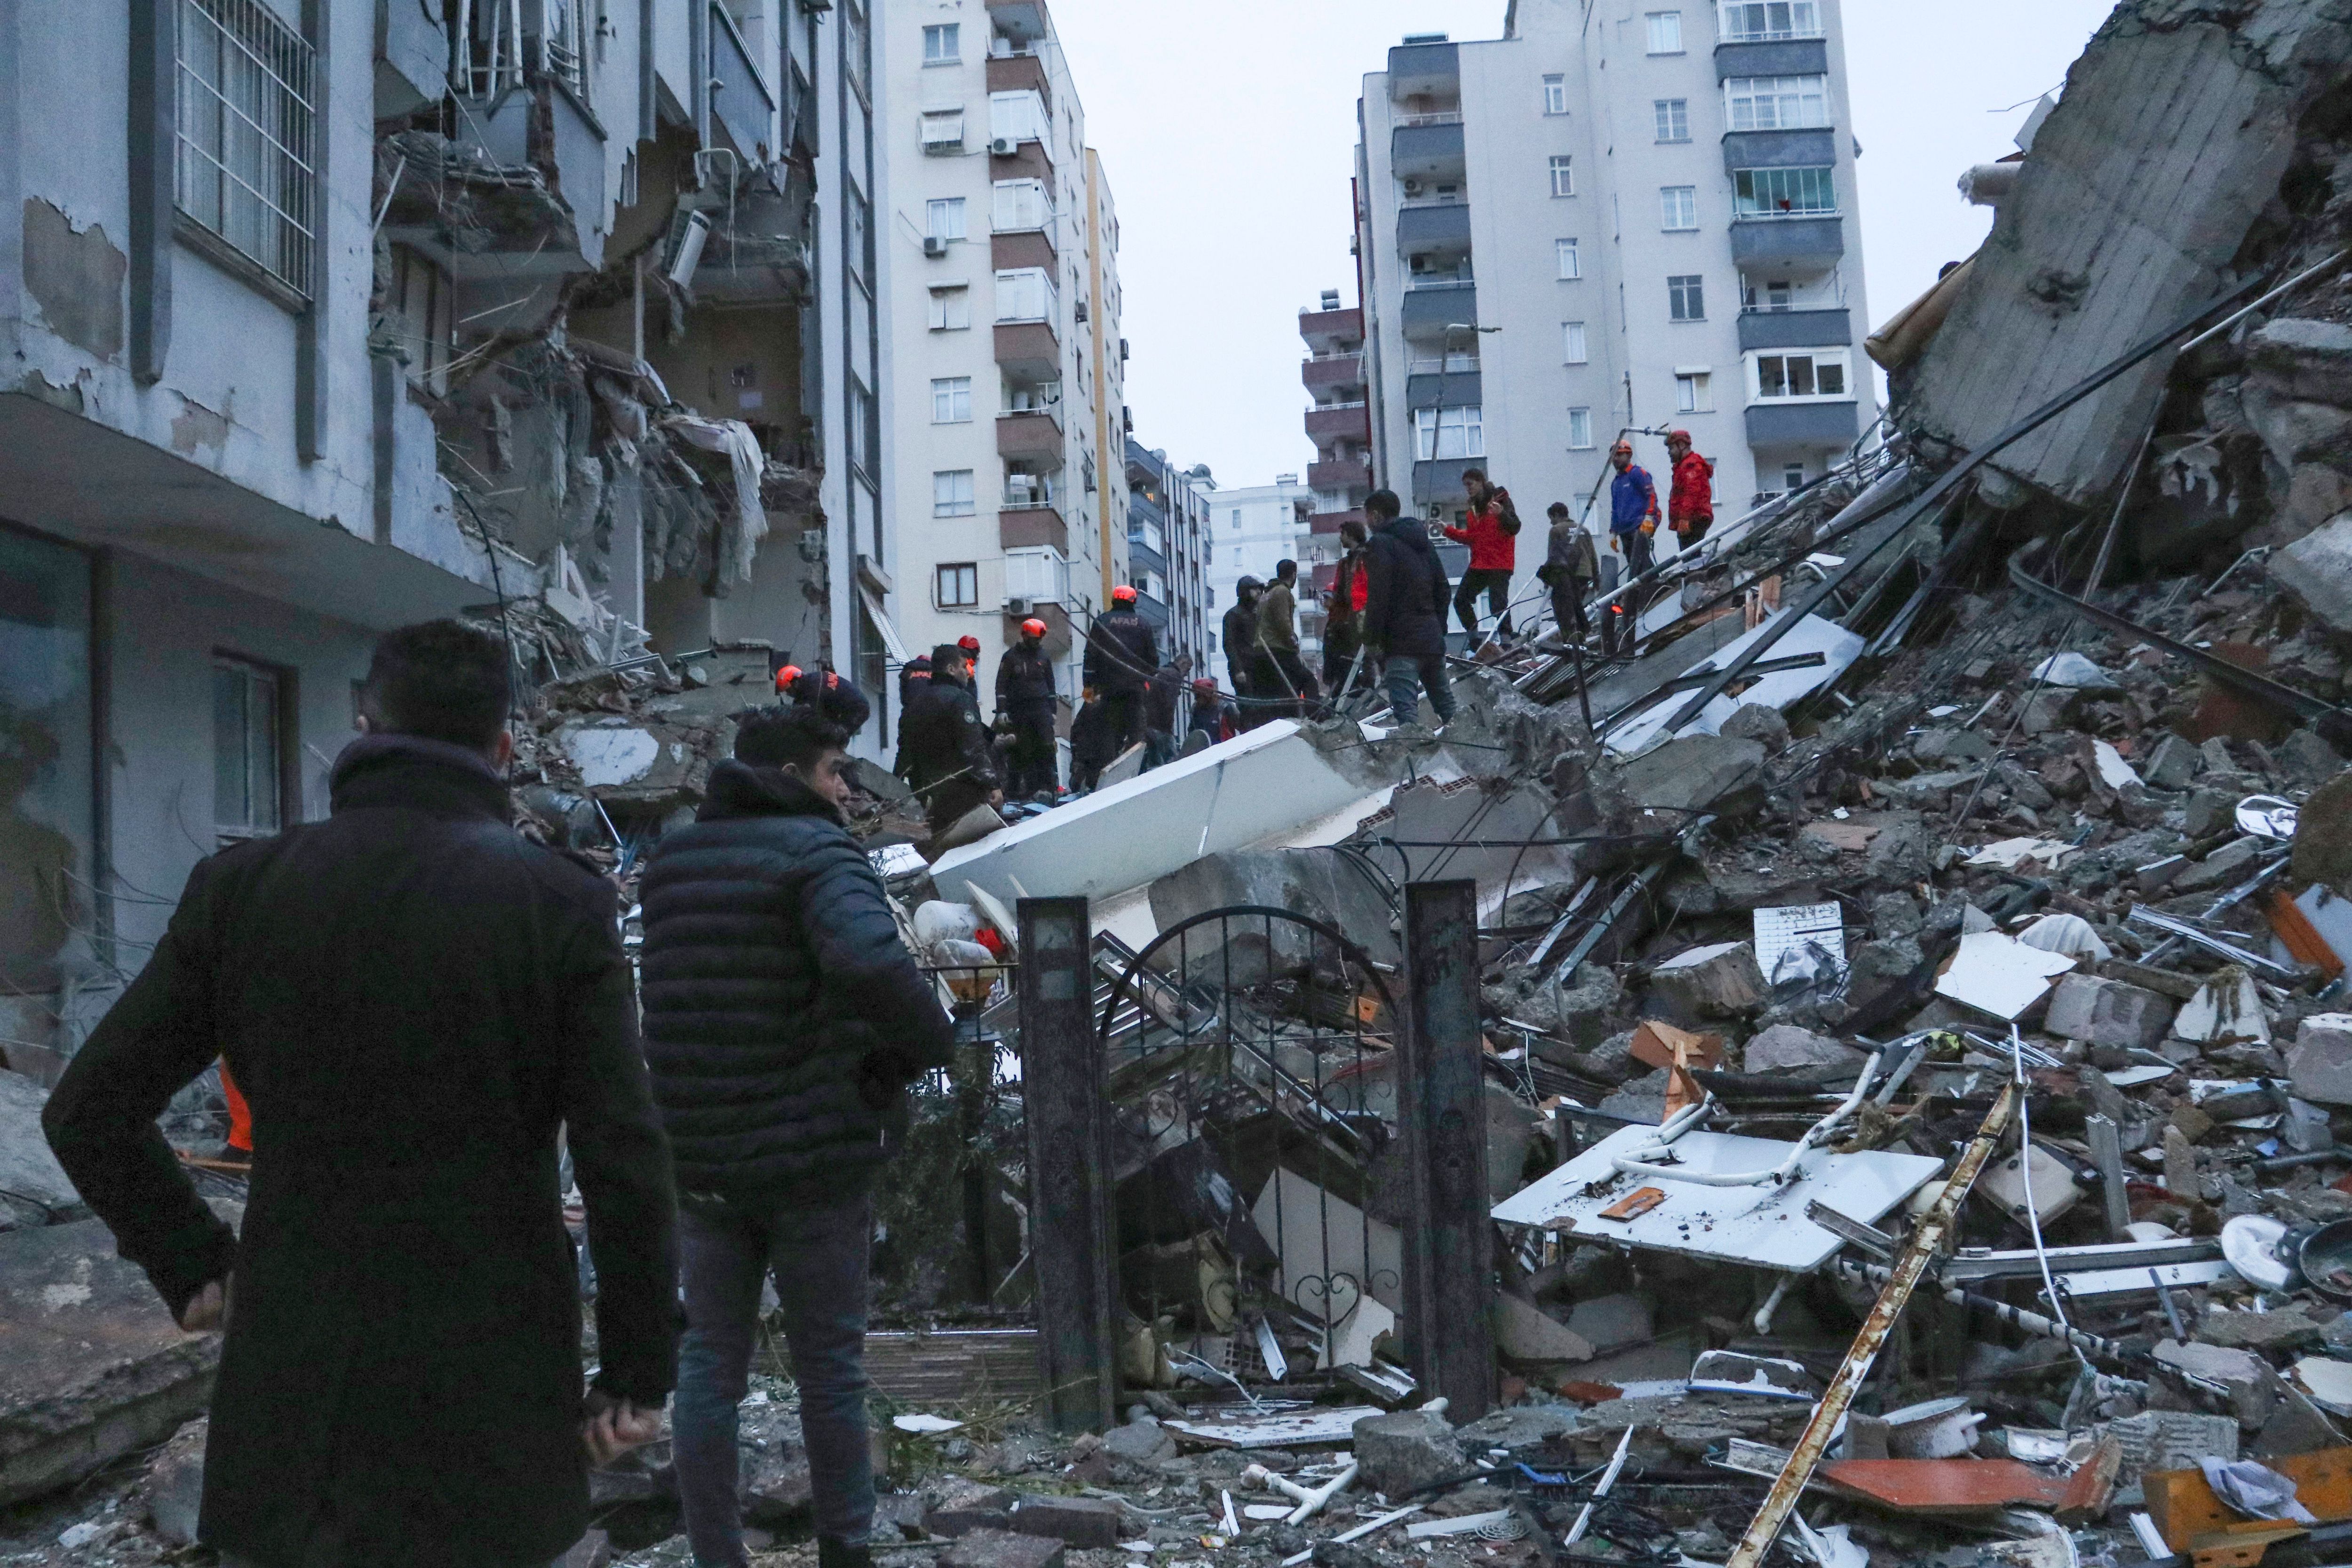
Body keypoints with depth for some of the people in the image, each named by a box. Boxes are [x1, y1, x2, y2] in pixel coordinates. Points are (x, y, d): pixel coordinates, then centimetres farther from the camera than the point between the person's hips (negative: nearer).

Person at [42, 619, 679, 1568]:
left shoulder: (240, 887, -2)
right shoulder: (563, 904, -10)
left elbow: (87, 1114, 2)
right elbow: (627, 1164, -13)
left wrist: (192, 1265, 13)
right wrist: (638, 1375, -3)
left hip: (290, 1395, 2)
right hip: (488, 1409, -2)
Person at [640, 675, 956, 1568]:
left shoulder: (670, 863, 9)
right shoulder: (814, 850, -14)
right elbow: (871, 962, -32)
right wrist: (928, 1043, -17)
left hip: (701, 1156, 5)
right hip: (812, 1151, -5)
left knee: (709, 1361, 12)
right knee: (828, 1365, 9)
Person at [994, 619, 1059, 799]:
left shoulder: (1044, 656, 12)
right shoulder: (1011, 657, 3)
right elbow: (1001, 685, 1)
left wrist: (1052, 710, 15)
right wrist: (1002, 711, -7)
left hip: (1041, 708, 2)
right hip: (1018, 709, -2)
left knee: (1046, 747, -8)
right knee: (1023, 750, 0)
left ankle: (1048, 786, -9)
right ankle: (1027, 787, 5)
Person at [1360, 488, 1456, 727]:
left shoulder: (1380, 543, -6)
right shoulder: (1423, 541, 20)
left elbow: (1378, 596, -15)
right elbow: (1443, 588, 22)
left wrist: (1372, 638, -11)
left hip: (1402, 639, -8)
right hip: (1433, 636, 8)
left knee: (1405, 707, -15)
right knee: (1445, 703, 14)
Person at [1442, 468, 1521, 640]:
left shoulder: (1501, 500, -6)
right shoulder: (1474, 507, 17)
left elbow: (1515, 528, -15)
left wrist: (1501, 514, -32)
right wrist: (1448, 530, 14)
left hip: (1500, 565, -8)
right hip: (1478, 565, 8)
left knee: (1498, 605, -13)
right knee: (1461, 601, 6)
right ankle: (1474, 637, 14)